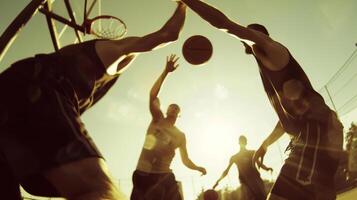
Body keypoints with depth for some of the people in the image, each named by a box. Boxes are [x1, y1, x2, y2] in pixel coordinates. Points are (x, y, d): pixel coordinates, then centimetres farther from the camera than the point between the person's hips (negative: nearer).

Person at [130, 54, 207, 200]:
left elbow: (185, 159, 16)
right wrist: (165, 72, -19)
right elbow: (153, 95, -13)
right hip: (142, 174, -2)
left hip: (163, 176, 2)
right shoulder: (158, 119, 2)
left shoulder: (180, 136, 11)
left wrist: (198, 168, -3)